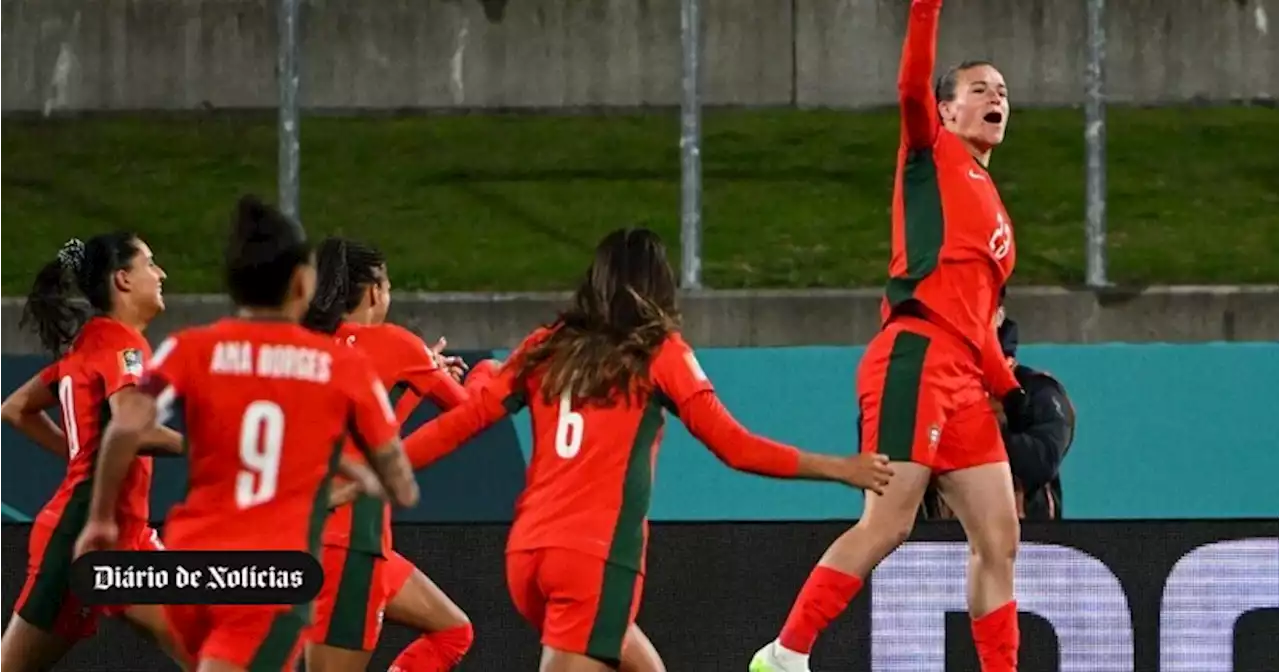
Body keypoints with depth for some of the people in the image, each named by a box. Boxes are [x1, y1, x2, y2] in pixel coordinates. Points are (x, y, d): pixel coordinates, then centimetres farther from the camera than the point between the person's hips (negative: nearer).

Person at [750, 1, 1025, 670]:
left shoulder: (991, 208, 25)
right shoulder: (932, 151, 7)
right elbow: (914, 82, -13)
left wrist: (1009, 388, 21)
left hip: (963, 380, 8)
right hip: (915, 358, -8)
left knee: (998, 538, 4)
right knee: (886, 525, -14)